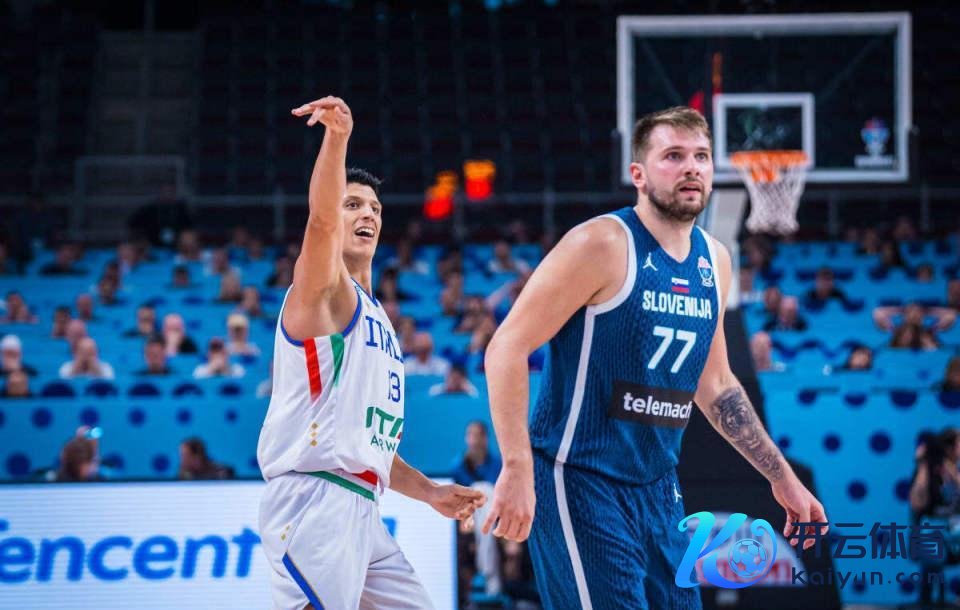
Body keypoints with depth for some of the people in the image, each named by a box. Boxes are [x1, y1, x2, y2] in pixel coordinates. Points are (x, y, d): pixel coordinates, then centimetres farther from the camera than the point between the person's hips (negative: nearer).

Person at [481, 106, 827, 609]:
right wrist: (517, 469, -24)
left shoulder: (714, 261, 10)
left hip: (657, 488, 8)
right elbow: (506, 348, -16)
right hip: (578, 481, -8)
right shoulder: (603, 244, -13)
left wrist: (782, 477, 22)